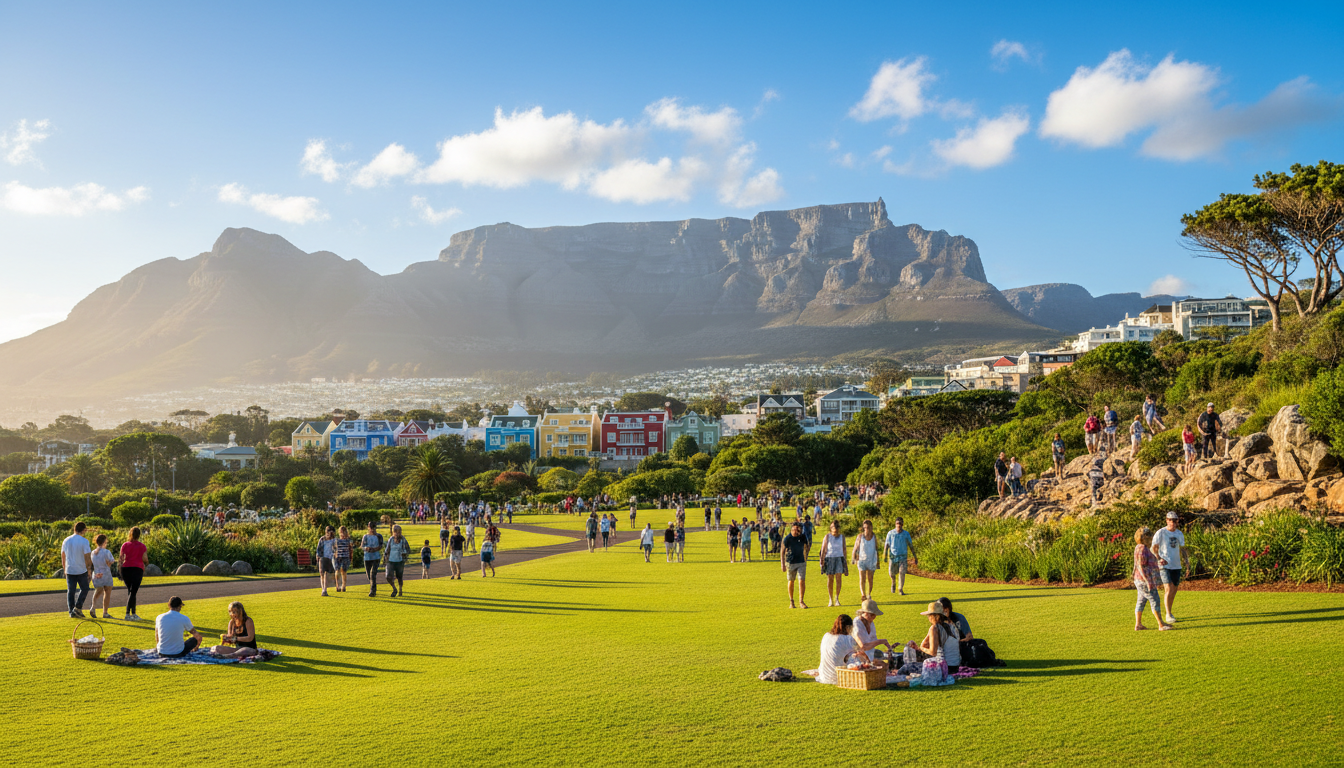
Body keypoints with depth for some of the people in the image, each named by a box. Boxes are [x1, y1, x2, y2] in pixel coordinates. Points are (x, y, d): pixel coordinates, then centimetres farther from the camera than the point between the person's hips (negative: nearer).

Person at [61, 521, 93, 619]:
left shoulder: (66, 540, 5)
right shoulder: (84, 541, -11)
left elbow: (63, 556, 12)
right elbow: (87, 557, -13)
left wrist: (64, 569, 23)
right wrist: (89, 570, -3)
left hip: (69, 570, 4)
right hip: (81, 570, -4)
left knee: (70, 591, 8)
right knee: (84, 589, 12)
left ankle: (72, 612, 7)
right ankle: (78, 607, -1)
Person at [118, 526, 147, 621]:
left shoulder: (125, 545, 5)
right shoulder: (142, 546, -1)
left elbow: (121, 559, 3)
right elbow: (144, 559, -5)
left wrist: (121, 574, 7)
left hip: (126, 569, 3)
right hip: (137, 569, -3)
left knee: (130, 591, 15)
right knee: (133, 592, -5)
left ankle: (133, 613, 16)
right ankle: (127, 614, -14)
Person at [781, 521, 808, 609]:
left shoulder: (802, 537, -1)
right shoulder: (787, 538, -9)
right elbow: (782, 551, -6)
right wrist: (782, 564, -11)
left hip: (801, 563, 1)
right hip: (790, 563, -1)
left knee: (802, 581, -8)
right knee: (791, 582, 9)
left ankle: (801, 601, -2)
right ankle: (791, 601, 22)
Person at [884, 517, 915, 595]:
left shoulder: (906, 534, -2)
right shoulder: (890, 533, -4)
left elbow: (911, 545, 5)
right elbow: (886, 545, -3)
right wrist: (885, 556, -14)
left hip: (903, 557, 0)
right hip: (893, 556, 0)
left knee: (902, 573, -14)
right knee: (891, 573, 6)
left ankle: (901, 590, -5)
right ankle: (893, 582, 40)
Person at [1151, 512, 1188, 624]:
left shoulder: (1179, 534, 11)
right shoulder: (1160, 533, -6)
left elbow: (1182, 547, 22)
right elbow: (1154, 548, -8)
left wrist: (1185, 558, 5)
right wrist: (1159, 558, -25)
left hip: (1176, 565, 6)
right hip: (1165, 565, -6)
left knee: (1174, 590, 10)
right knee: (1169, 589, -16)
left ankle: (1169, 613, 24)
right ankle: (1168, 615, -10)